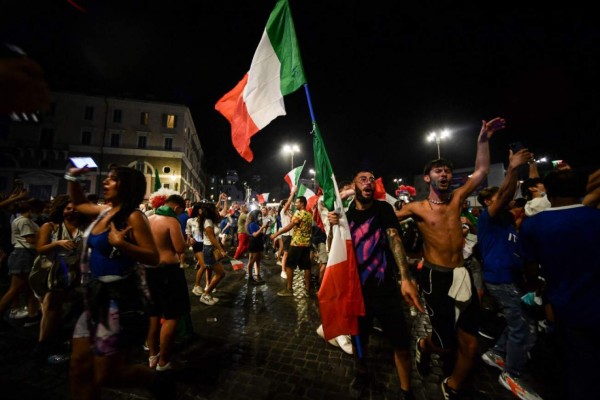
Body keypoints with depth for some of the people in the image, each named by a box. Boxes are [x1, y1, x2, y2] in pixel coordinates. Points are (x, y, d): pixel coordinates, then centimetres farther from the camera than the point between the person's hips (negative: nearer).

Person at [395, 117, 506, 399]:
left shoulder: (456, 200, 6)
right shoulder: (416, 208, -6)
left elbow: (481, 171, 10)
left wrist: (483, 139, 7)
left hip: (462, 275, 5)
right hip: (436, 277, -4)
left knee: (470, 345, 9)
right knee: (445, 343, 1)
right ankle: (424, 346, 38)